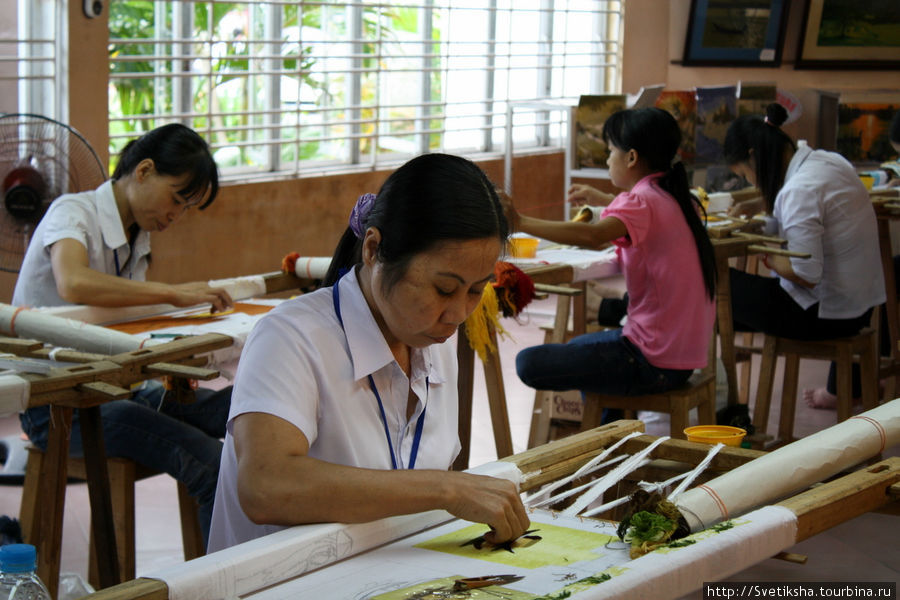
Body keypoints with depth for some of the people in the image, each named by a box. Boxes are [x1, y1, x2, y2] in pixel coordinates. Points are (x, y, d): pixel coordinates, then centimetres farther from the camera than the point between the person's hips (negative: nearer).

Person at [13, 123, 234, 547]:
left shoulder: (137, 235, 13)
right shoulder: (72, 212, -13)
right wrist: (173, 293, -30)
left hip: (117, 388, 8)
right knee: (213, 465, -27)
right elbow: (73, 285, -35)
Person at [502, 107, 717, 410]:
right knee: (576, 348, 32)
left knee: (530, 363, -12)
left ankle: (608, 430, 3)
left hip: (654, 362, -10)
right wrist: (602, 199, 49)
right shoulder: (674, 198, 12)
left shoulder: (642, 201, -16)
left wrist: (520, 222, -35)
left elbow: (593, 236, -36)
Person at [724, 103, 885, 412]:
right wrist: (765, 206, 10)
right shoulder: (828, 160, 3)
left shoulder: (798, 191, -24)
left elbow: (807, 276, -25)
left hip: (823, 315, -9)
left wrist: (767, 256, -9)